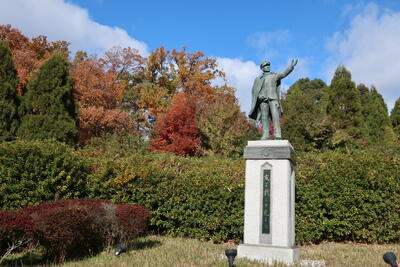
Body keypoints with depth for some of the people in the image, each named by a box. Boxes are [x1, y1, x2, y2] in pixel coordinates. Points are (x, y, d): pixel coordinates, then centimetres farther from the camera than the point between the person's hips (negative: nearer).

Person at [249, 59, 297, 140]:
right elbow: (254, 90, 14)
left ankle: (277, 135, -19)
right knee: (265, 117, -4)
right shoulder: (258, 79, 21)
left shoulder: (275, 76, 19)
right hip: (263, 100, 1)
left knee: (275, 116, -13)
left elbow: (284, 74, 2)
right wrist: (259, 95, -6)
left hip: (273, 99, -1)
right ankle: (265, 135, -7)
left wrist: (291, 66, -12)